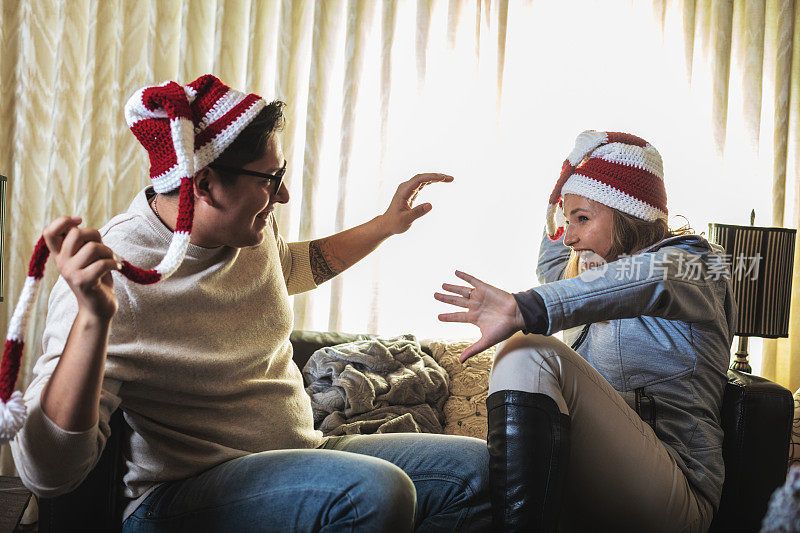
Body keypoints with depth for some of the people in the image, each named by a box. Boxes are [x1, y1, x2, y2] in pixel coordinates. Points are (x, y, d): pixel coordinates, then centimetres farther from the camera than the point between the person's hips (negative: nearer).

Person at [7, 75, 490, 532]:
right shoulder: (108, 278, -21)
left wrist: (389, 224, 27)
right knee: (372, 492, -33)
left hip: (300, 457, 8)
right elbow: (46, 473, -28)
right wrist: (94, 318, -40)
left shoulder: (252, 231, 3)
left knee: (479, 468, -8)